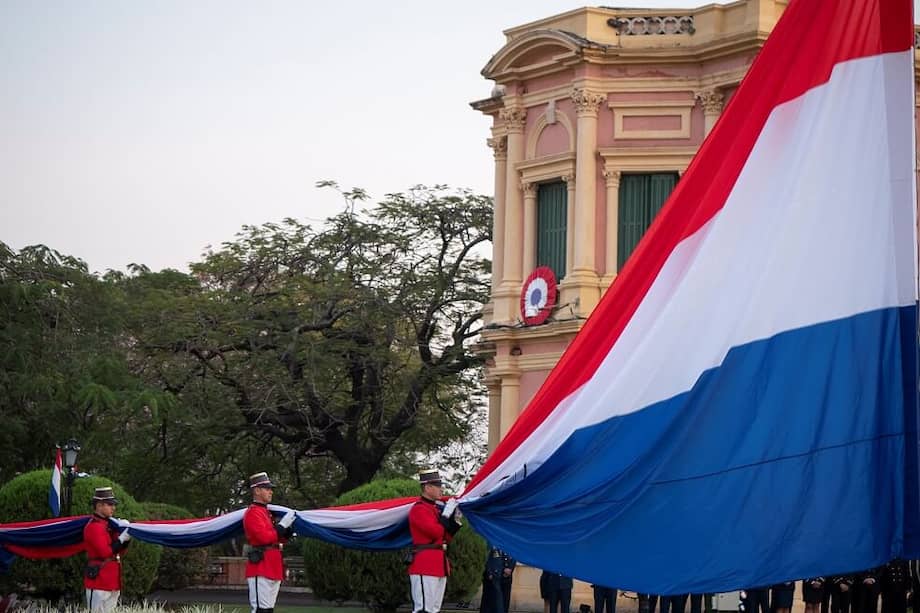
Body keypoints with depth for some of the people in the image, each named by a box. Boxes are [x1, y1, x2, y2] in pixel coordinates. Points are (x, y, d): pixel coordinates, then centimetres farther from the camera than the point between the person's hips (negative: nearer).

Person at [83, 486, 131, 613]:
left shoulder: (109, 524, 15)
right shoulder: (93, 527, -13)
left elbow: (117, 550, 18)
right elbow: (105, 551, -21)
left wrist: (126, 538, 1)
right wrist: (122, 539, -17)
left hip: (112, 581, 9)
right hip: (99, 580, -9)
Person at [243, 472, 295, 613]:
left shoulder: (267, 512, 21)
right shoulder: (253, 513, -9)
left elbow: (279, 540, 22)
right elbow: (264, 537, -20)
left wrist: (289, 529, 6)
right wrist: (282, 525, -13)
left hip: (272, 569, 10)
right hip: (260, 569, -10)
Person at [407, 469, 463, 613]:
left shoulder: (436, 507, 18)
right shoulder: (419, 509, -10)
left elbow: (446, 537, 21)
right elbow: (436, 532, -20)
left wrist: (456, 521, 9)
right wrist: (446, 513, -9)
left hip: (439, 565, 10)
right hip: (424, 566, -10)